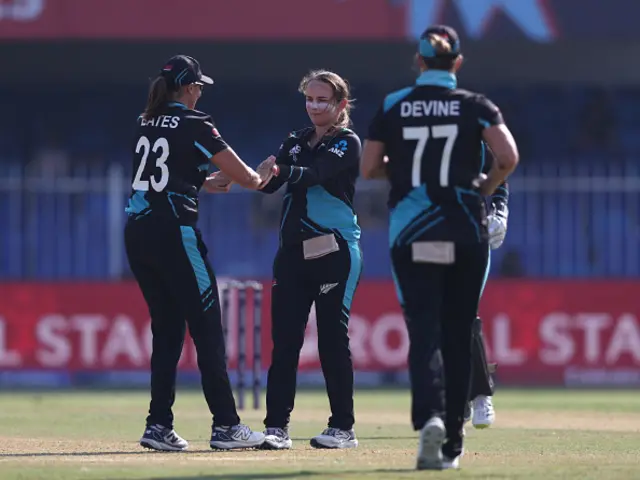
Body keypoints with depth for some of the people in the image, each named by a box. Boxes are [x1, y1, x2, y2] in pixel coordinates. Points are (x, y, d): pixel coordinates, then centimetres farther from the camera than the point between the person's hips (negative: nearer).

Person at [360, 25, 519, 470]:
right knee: (458, 334, 10)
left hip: (411, 233, 0)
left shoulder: (393, 107, 3)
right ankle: (451, 442, 14)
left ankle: (430, 417, -32)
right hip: (466, 233, 0)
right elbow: (509, 157, -12)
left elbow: (368, 168, 5)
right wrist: (487, 187, 7)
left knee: (424, 330, -6)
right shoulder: (475, 106, 1)